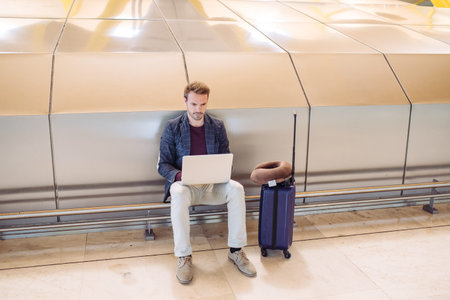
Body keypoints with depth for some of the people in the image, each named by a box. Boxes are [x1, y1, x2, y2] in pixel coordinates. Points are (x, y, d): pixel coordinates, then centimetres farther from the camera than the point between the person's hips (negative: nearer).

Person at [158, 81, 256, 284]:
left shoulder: (217, 127, 7)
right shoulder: (173, 128, 0)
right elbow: (163, 165, -1)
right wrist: (180, 176, -22)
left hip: (213, 185, 2)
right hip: (185, 184, -2)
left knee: (236, 188, -28)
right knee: (178, 194, -37)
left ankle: (236, 251, -18)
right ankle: (184, 256, -26)